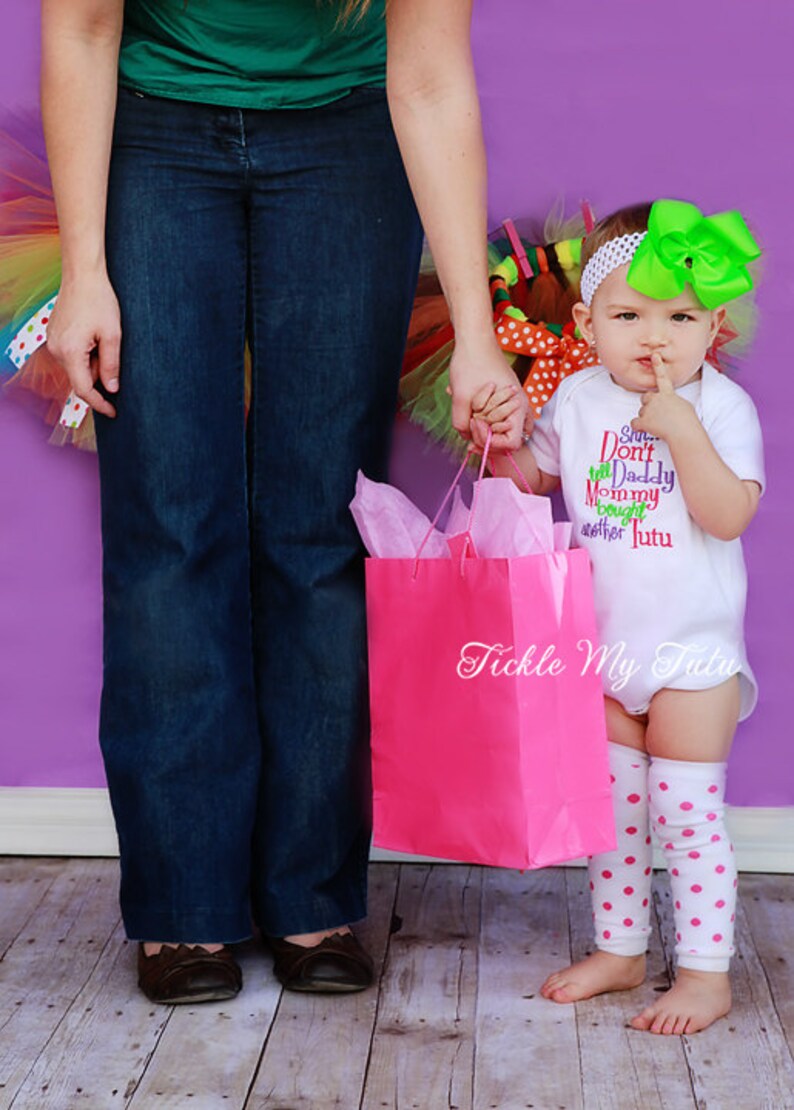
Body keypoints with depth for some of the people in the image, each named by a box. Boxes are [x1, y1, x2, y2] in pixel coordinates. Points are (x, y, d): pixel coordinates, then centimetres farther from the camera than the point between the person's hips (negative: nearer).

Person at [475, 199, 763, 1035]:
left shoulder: (721, 406, -10)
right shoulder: (578, 400, 2)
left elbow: (729, 514, -21)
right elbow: (531, 477, 15)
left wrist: (679, 430, -27)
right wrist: (500, 438, -5)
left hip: (692, 649, -5)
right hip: (600, 645, 5)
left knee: (686, 808, 0)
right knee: (612, 803, 14)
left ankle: (706, 972, 13)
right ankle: (619, 949, 30)